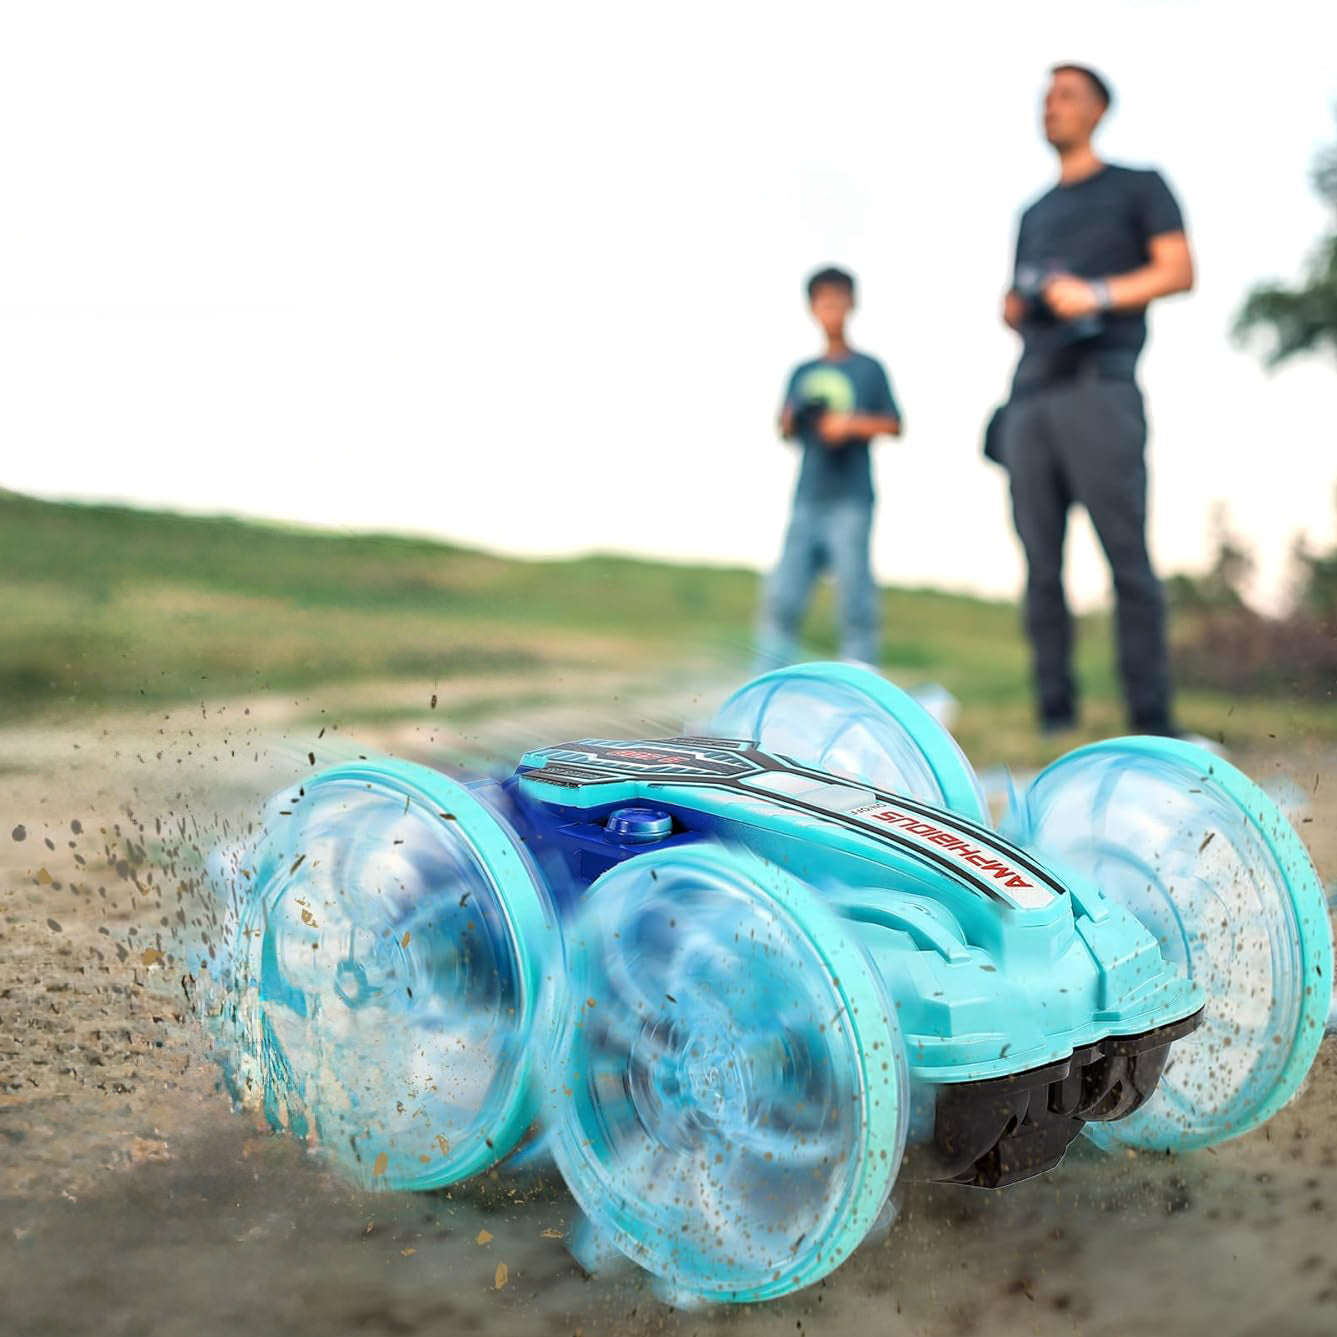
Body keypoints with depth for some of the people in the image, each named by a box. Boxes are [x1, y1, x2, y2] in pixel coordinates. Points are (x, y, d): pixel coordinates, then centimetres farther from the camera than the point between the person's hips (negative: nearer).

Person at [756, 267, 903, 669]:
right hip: (807, 500, 3)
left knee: (854, 597, -8)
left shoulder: (869, 369, 7)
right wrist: (791, 420, -7)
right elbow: (786, 431, 14)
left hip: (851, 500, -3)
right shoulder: (802, 373, 16)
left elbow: (893, 425, 3)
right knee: (782, 597, -2)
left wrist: (852, 424, -12)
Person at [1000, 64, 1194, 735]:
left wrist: (1097, 294, -12)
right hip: (1030, 399, 5)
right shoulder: (1034, 215, 30)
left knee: (1126, 553, -13)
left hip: (1100, 388, -5)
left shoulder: (1137, 187, 15)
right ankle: (1054, 713, -3)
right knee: (1041, 562, -3)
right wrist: (1014, 307, 6)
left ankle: (1151, 720, -13)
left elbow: (1180, 270, 2)